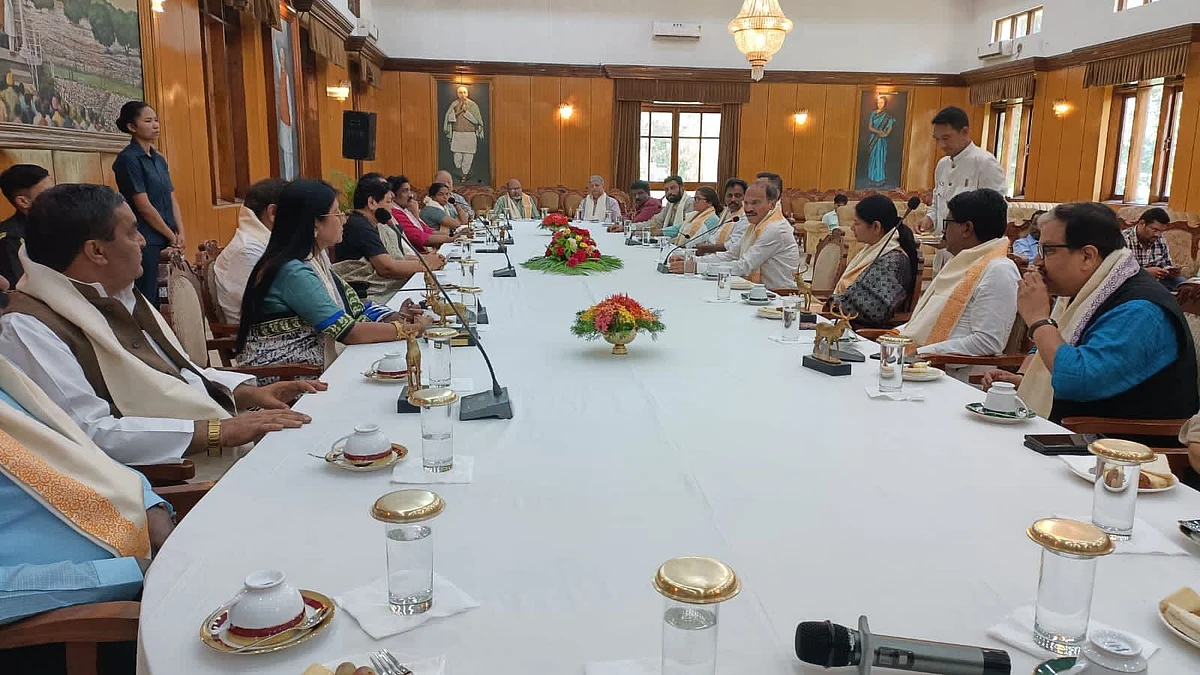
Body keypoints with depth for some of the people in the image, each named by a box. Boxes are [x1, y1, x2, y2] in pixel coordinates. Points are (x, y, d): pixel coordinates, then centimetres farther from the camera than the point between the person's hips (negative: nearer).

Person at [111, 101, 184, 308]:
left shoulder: (159, 159, 15)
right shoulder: (128, 159, -9)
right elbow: (143, 206, -13)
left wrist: (181, 233, 0)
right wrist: (171, 236, -7)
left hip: (166, 243, 7)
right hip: (145, 242, -7)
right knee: (147, 301, -5)